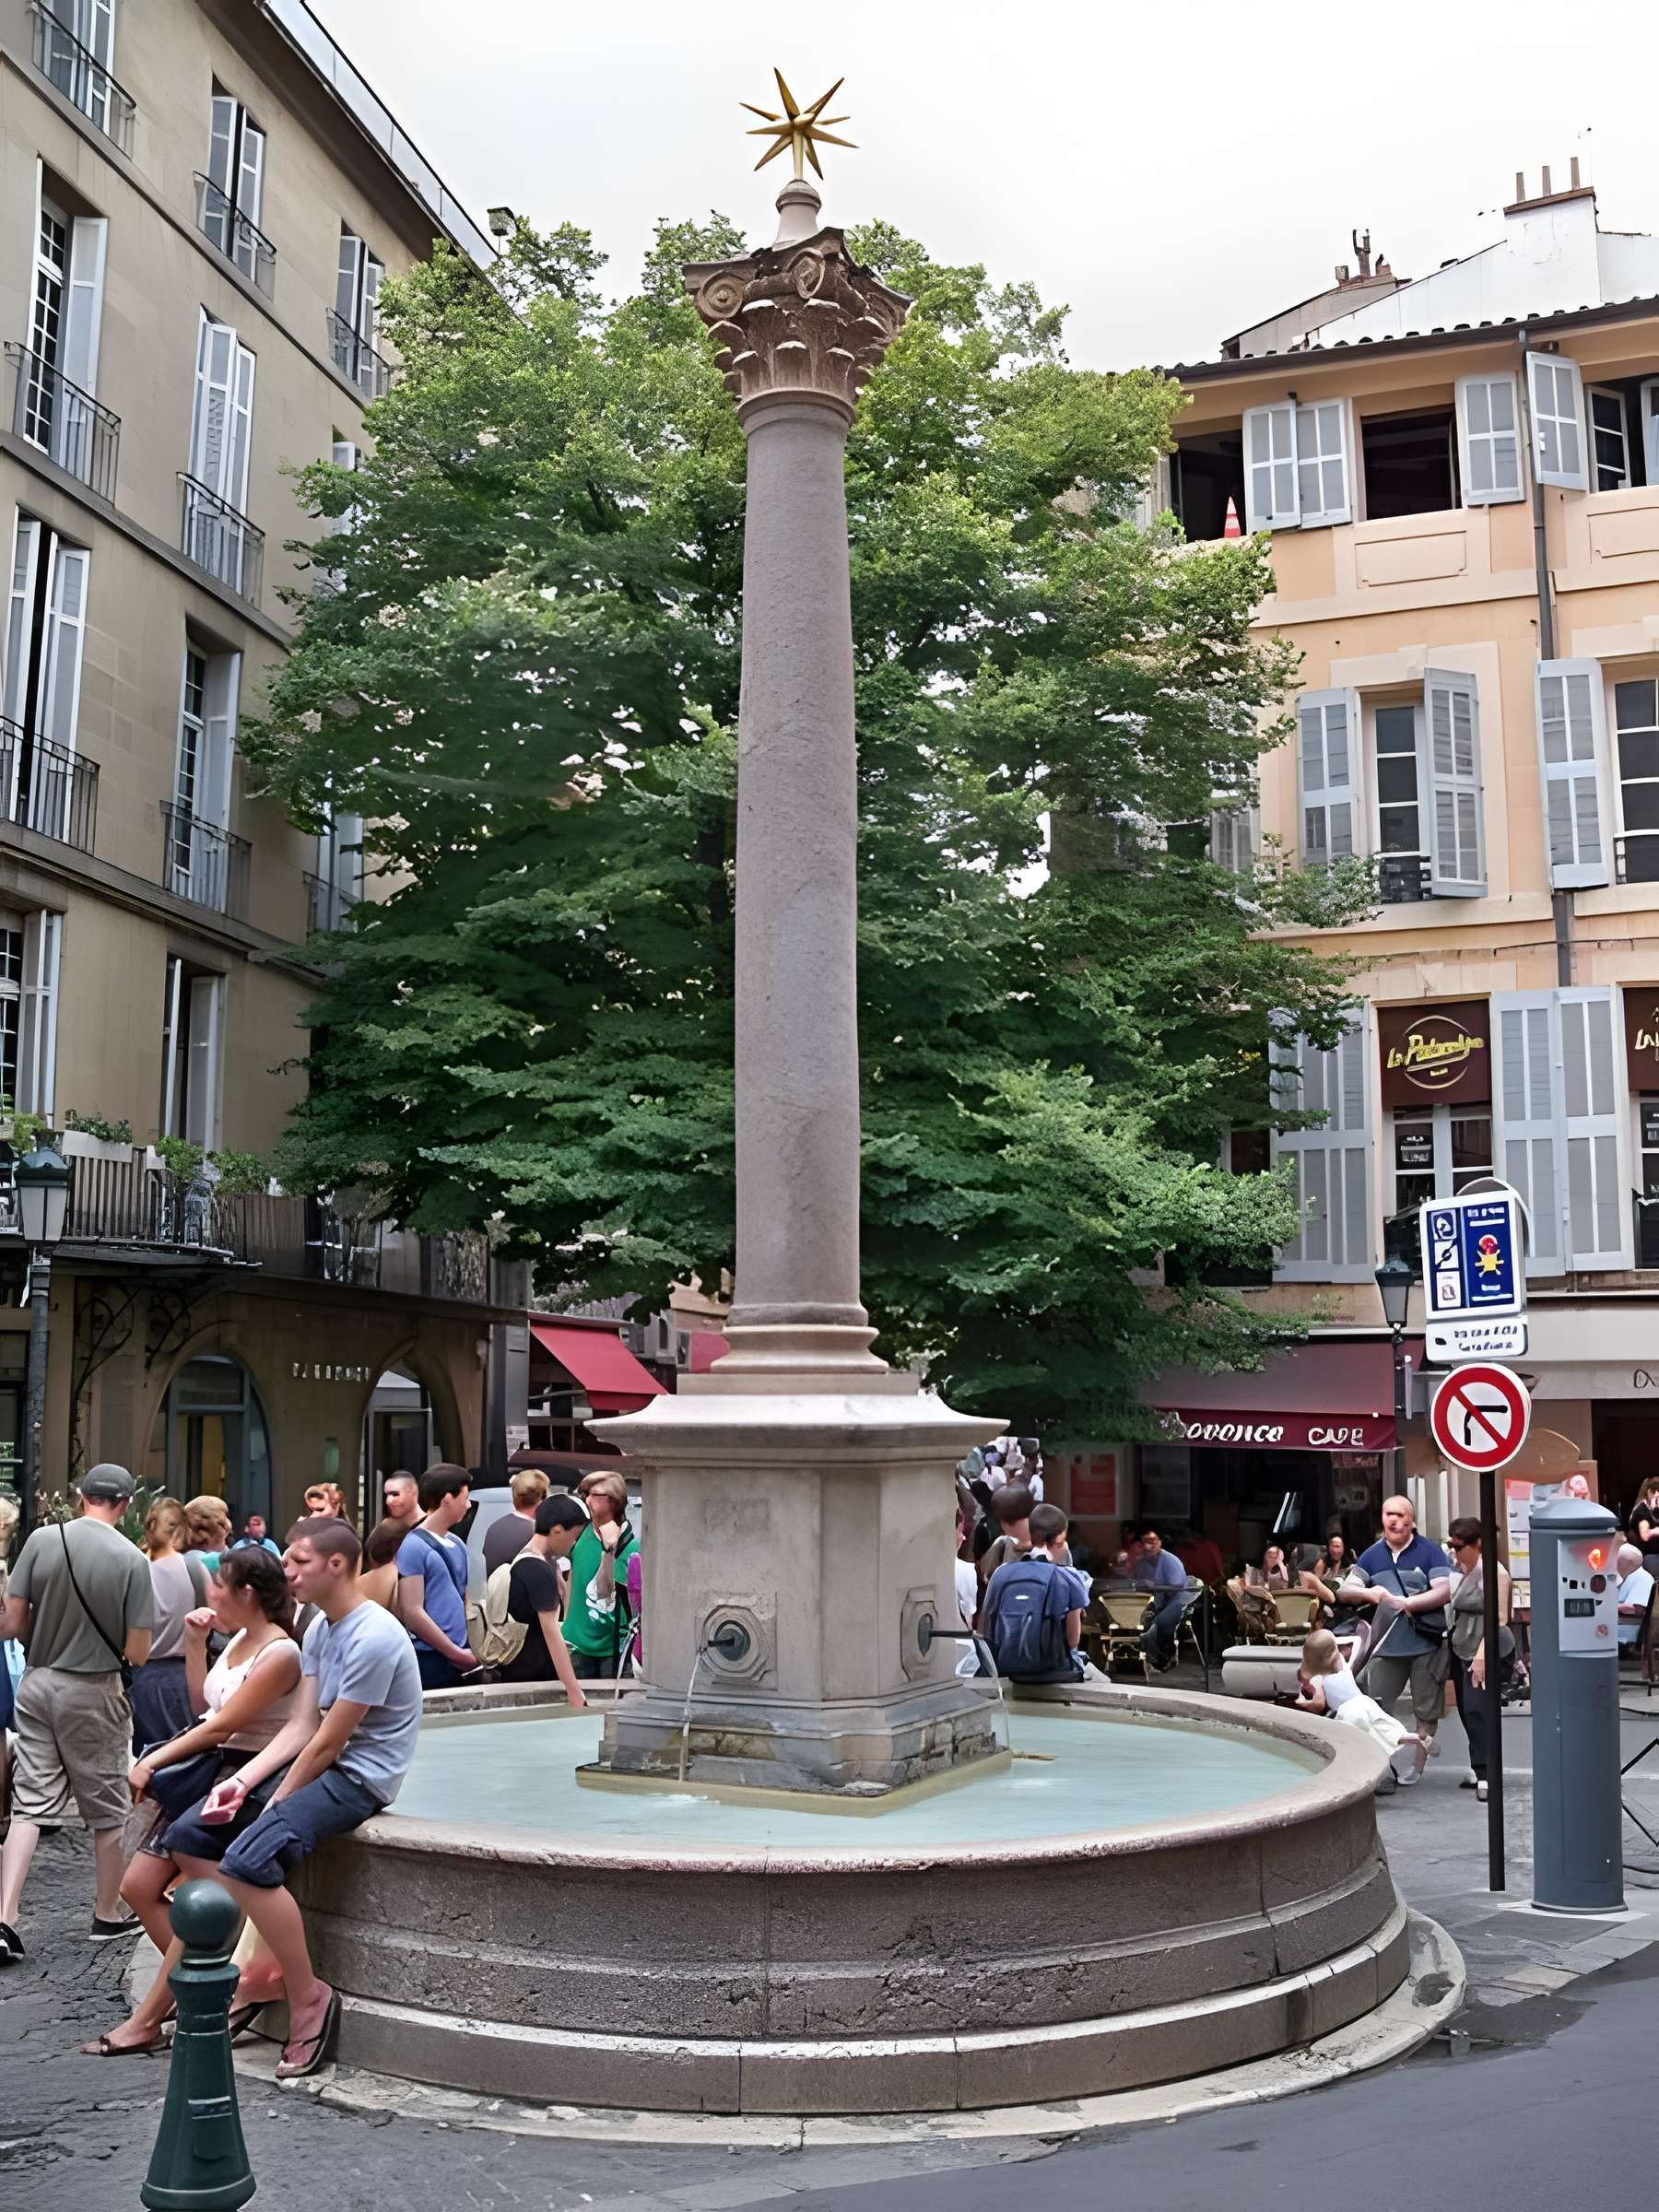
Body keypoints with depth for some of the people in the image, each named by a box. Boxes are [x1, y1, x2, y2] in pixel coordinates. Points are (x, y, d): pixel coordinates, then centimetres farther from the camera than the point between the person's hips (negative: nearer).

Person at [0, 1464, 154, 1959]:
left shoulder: (41, 1539, -7)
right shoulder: (133, 1560, -14)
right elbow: (137, 1653, -12)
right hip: (93, 1694, -2)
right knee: (107, 1809, 13)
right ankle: (108, 1915, 26)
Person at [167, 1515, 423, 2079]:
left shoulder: (372, 1638, -21)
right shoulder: (320, 1628, 9)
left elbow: (328, 1741, -18)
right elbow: (302, 1726, 7)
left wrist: (275, 1805, -8)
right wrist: (242, 1783, -5)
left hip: (361, 1776, -10)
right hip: (318, 1763, 10)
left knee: (250, 1858, -29)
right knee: (188, 1838, 3)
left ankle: (309, 1996, -12)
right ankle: (264, 1966, 8)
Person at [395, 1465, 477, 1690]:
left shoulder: (456, 1544, 13)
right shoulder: (413, 1547, -11)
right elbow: (412, 1613, -15)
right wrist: (458, 1654, -12)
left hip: (459, 1659, 7)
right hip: (428, 1662, -7)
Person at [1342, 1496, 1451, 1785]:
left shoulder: (1430, 1552, -3)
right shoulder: (1372, 1555, 8)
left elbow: (1444, 1592, -11)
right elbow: (1346, 1590, 4)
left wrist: (1406, 1603, -18)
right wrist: (1369, 1593, -17)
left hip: (1426, 1644, -3)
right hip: (1387, 1645, 3)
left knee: (1426, 1712, 7)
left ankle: (1419, 1766, 20)